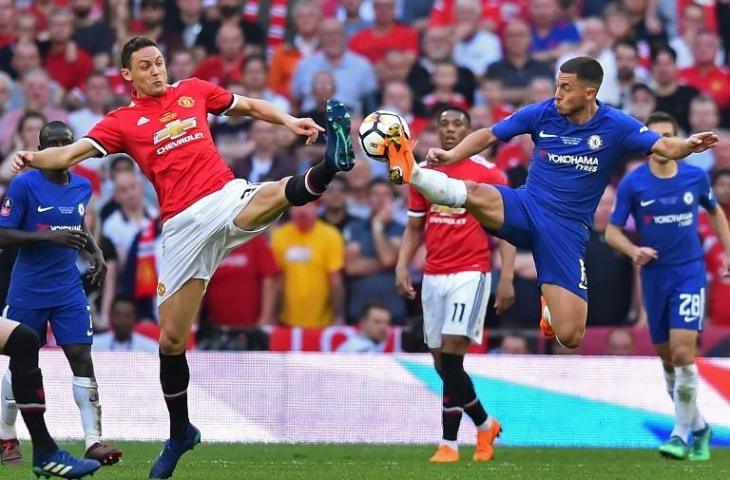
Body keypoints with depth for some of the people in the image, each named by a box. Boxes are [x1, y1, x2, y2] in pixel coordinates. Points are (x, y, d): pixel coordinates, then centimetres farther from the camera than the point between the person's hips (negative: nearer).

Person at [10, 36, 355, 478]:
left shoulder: (193, 91, 14)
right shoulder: (122, 122, 9)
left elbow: (251, 106, 25)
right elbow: (73, 152, -3)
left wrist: (289, 121, 8)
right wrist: (35, 158, -23)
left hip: (226, 197, 0)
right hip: (183, 226, 0)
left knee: (278, 194, -38)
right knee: (171, 339, 4)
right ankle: (180, 433, 19)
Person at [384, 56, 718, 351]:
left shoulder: (615, 127, -7)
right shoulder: (542, 114, -2)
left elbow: (664, 147, -16)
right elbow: (489, 136, 6)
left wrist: (687, 145, -39)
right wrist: (451, 155, -10)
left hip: (568, 230, -1)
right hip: (526, 208, 1)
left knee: (569, 337, -7)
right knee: (476, 194, -36)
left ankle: (552, 308, 28)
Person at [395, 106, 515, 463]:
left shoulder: (488, 174, -2)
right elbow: (414, 229, 16)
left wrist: (507, 278, -10)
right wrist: (402, 267, 1)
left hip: (471, 272, -5)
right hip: (433, 276, 5)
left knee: (452, 353, -15)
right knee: (442, 363, 7)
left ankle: (449, 442, -11)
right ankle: (485, 424, 28)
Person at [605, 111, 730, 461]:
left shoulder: (695, 177, -3)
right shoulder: (632, 184, -6)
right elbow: (612, 231, -2)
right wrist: (633, 250, -22)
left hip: (690, 272, -2)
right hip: (654, 275, 2)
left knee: (682, 354, -15)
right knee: (667, 359, 8)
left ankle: (682, 434, -7)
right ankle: (698, 426, 26)